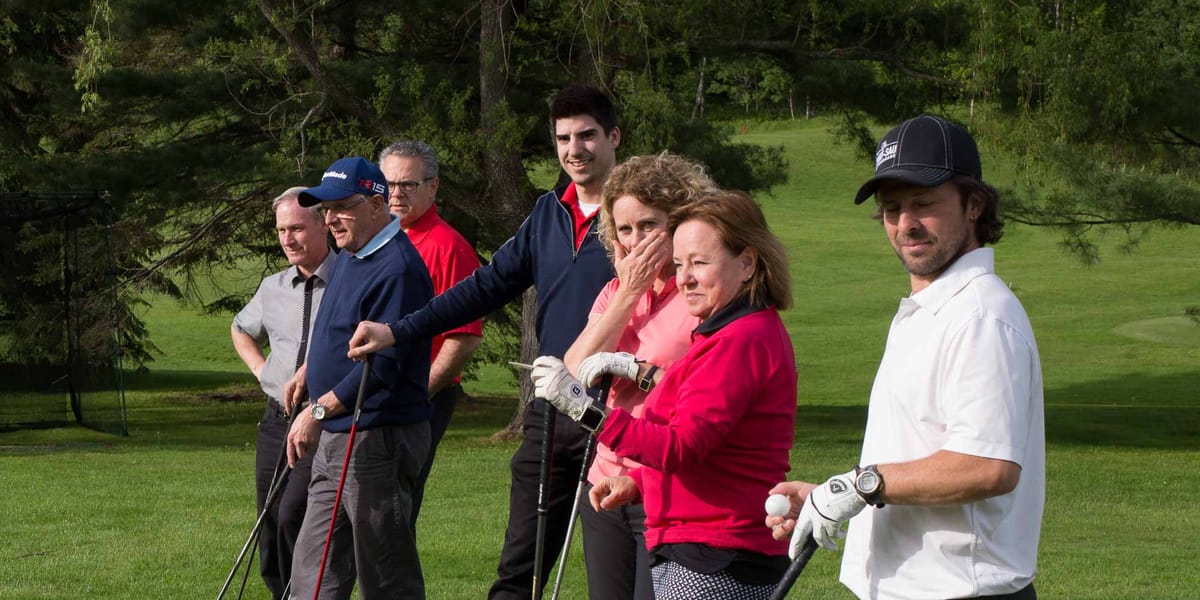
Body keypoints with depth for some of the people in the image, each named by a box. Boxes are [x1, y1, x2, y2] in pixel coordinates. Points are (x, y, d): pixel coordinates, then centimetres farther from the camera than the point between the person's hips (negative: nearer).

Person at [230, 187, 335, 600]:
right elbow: (241, 329, 35)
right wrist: (259, 368, 15)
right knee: (270, 539, 6)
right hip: (276, 423, 6)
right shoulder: (273, 288, 14)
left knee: (293, 516, -23)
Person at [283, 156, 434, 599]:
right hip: (335, 439, 11)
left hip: (377, 441, -11)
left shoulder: (397, 268, -19)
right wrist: (308, 371, 24)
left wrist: (320, 411, -24)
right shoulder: (348, 257, 14)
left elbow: (381, 364, -25)